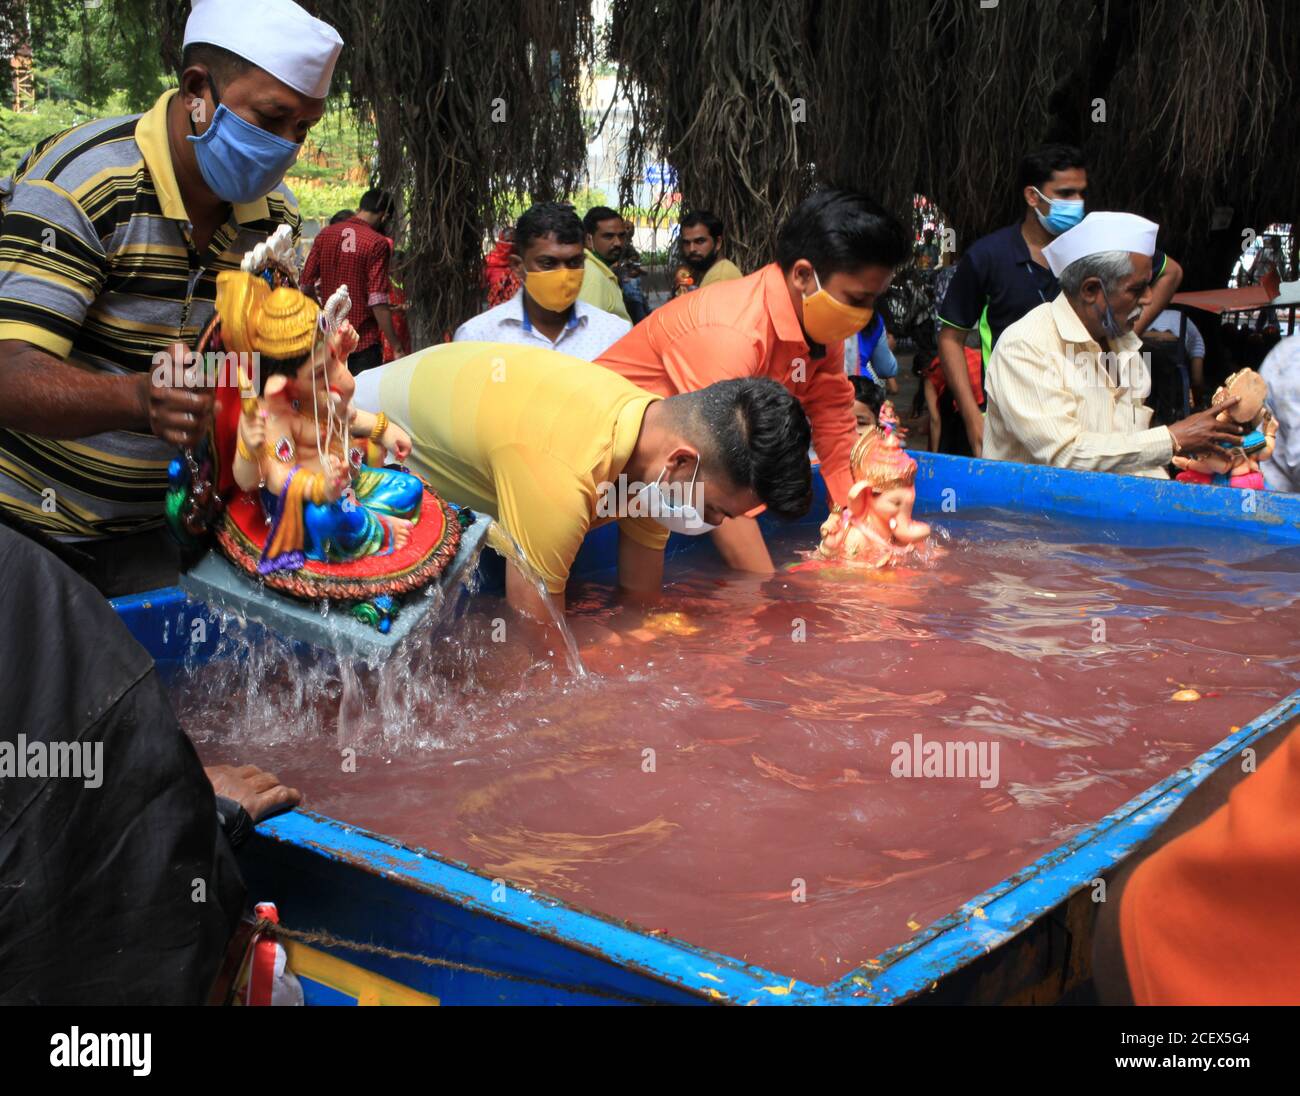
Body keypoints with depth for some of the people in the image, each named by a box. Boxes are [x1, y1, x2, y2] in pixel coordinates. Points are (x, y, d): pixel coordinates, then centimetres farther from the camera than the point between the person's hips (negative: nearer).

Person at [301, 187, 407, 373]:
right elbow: (378, 301, -19)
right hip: (365, 342, -5)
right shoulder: (378, 243, -13)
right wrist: (396, 345, -16)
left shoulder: (325, 235, 4)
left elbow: (306, 285, 8)